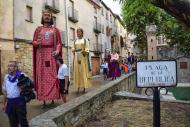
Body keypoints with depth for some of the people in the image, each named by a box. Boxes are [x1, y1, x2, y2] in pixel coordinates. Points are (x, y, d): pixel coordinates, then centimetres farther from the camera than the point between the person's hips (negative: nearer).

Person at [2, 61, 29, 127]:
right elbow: (5, 91, 15)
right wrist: (4, 103, 17)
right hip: (10, 102, 5)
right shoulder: (6, 77, 7)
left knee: (22, 120, 2)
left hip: (20, 101, -5)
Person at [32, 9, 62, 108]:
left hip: (52, 54, 0)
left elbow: (59, 42, 6)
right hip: (41, 54, 1)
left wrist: (57, 50, -13)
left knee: (52, 76, -5)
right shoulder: (38, 29, 14)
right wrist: (37, 43, -16)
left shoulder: (55, 30, 13)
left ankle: (53, 99, 1)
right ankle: (44, 101, -1)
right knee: (42, 76, -3)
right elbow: (33, 42, 8)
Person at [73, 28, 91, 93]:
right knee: (77, 72, -2)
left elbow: (87, 49, -1)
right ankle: (78, 88, -1)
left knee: (84, 71, -5)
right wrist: (73, 51, -7)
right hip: (77, 57, 3)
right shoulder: (75, 41, 17)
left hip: (83, 57, -3)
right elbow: (74, 49, 15)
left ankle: (84, 87, -1)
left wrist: (85, 52, -21)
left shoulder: (85, 40, 7)